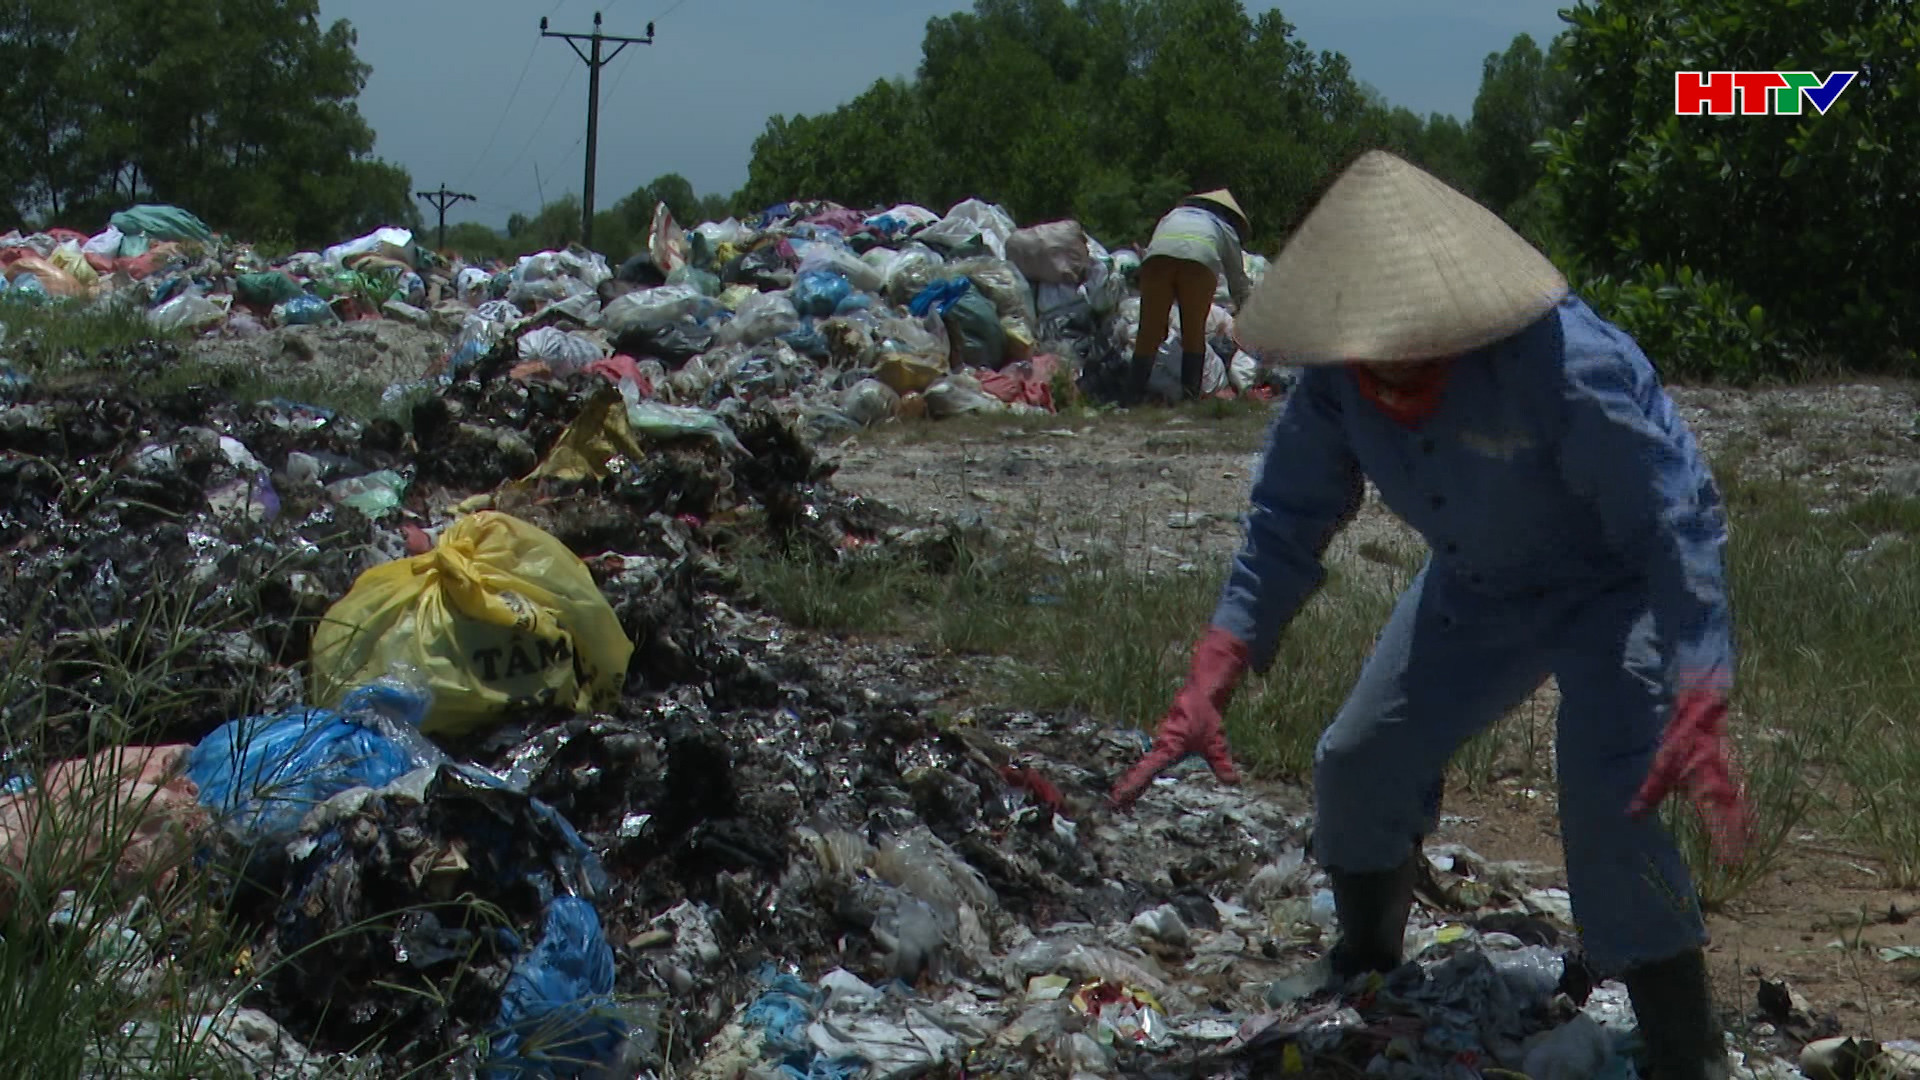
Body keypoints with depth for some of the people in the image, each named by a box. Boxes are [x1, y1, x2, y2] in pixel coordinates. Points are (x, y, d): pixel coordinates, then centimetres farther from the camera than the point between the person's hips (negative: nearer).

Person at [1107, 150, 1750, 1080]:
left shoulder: (1568, 362, -39)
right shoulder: (1334, 381, -20)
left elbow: (1677, 521, -36)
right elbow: (1285, 525, -9)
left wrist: (1697, 714, -45)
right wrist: (1207, 686, -20)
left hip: (1615, 589, -6)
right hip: (1476, 587, 7)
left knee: (1610, 808, -25)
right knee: (1357, 761, 9)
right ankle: (1365, 966, 38)